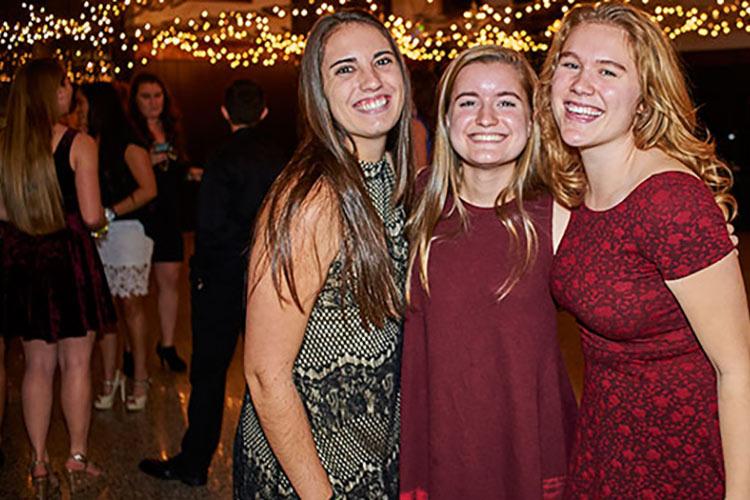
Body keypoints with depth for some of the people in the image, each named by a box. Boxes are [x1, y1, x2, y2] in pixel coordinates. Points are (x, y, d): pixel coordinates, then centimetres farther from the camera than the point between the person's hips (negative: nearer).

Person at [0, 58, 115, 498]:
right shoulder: (79, 144, -10)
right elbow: (91, 216, -12)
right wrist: (101, 218, 10)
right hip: (69, 257, -4)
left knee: (38, 365, 13)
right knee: (76, 363, 7)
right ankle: (78, 461, 15)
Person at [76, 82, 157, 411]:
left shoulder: (127, 143, -5)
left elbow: (148, 189, -12)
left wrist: (110, 213, -12)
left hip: (126, 230, -5)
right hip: (95, 234, 5)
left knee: (130, 305, -3)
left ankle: (139, 380, 6)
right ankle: (110, 380, 11)